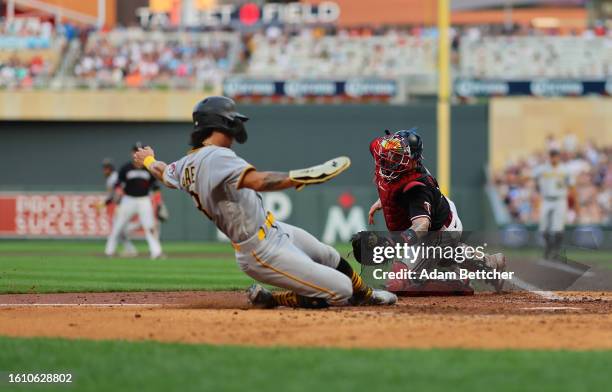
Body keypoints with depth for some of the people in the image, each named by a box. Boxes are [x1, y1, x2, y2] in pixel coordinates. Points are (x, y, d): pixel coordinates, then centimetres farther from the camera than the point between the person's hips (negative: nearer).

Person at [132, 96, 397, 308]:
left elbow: (164, 173, 28)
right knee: (340, 291, -8)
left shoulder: (187, 164, 5)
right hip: (264, 252, -11)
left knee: (330, 258, 28)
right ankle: (269, 300, 6)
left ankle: (364, 295, 51)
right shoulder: (216, 157, -26)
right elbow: (257, 181, -43)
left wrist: (149, 161, 49)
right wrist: (299, 178, -50)